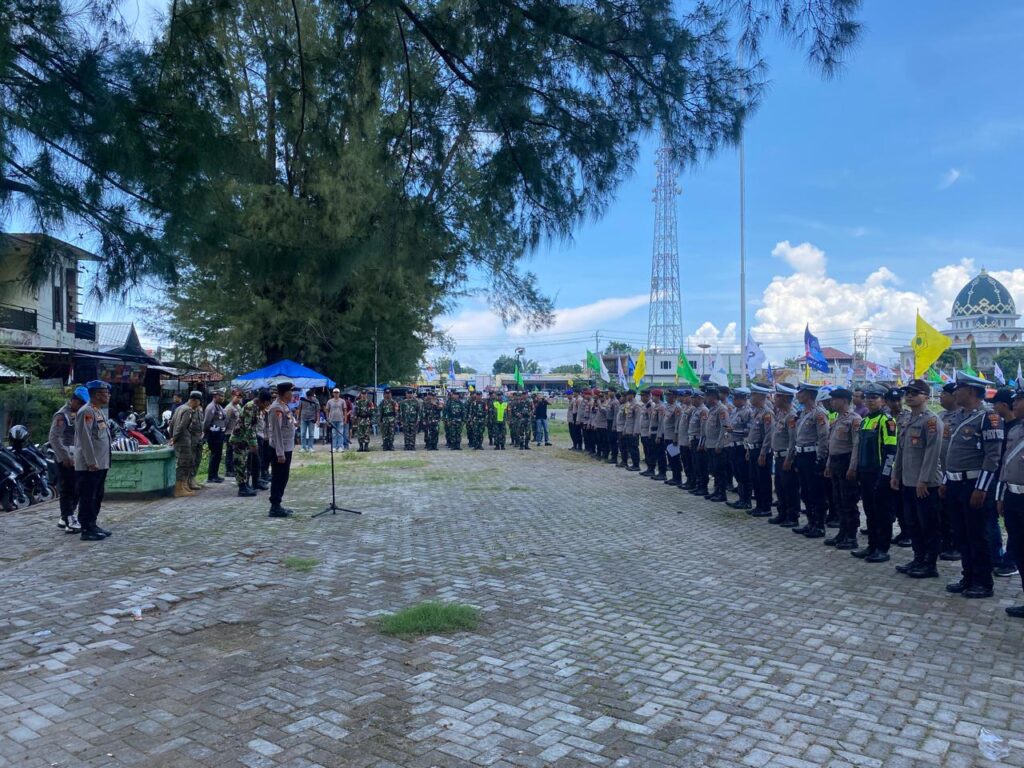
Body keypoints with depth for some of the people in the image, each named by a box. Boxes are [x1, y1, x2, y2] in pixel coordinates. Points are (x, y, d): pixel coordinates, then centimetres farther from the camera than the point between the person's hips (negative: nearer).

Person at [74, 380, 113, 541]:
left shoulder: (98, 411, 17)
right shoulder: (86, 411, -14)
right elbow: (85, 438, -20)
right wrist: (91, 462, -21)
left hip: (100, 464, 10)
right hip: (89, 465, -10)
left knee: (97, 497, 15)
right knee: (87, 498, -3)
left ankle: (93, 525, 24)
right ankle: (86, 530, 1)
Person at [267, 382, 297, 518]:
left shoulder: (284, 406, 13)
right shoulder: (277, 408, -18)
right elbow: (277, 432, -22)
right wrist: (280, 453, -23)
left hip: (287, 448, 10)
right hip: (280, 449, -10)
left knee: (283, 478, 14)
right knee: (278, 478, -4)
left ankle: (277, 505, 22)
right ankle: (275, 508, 2)